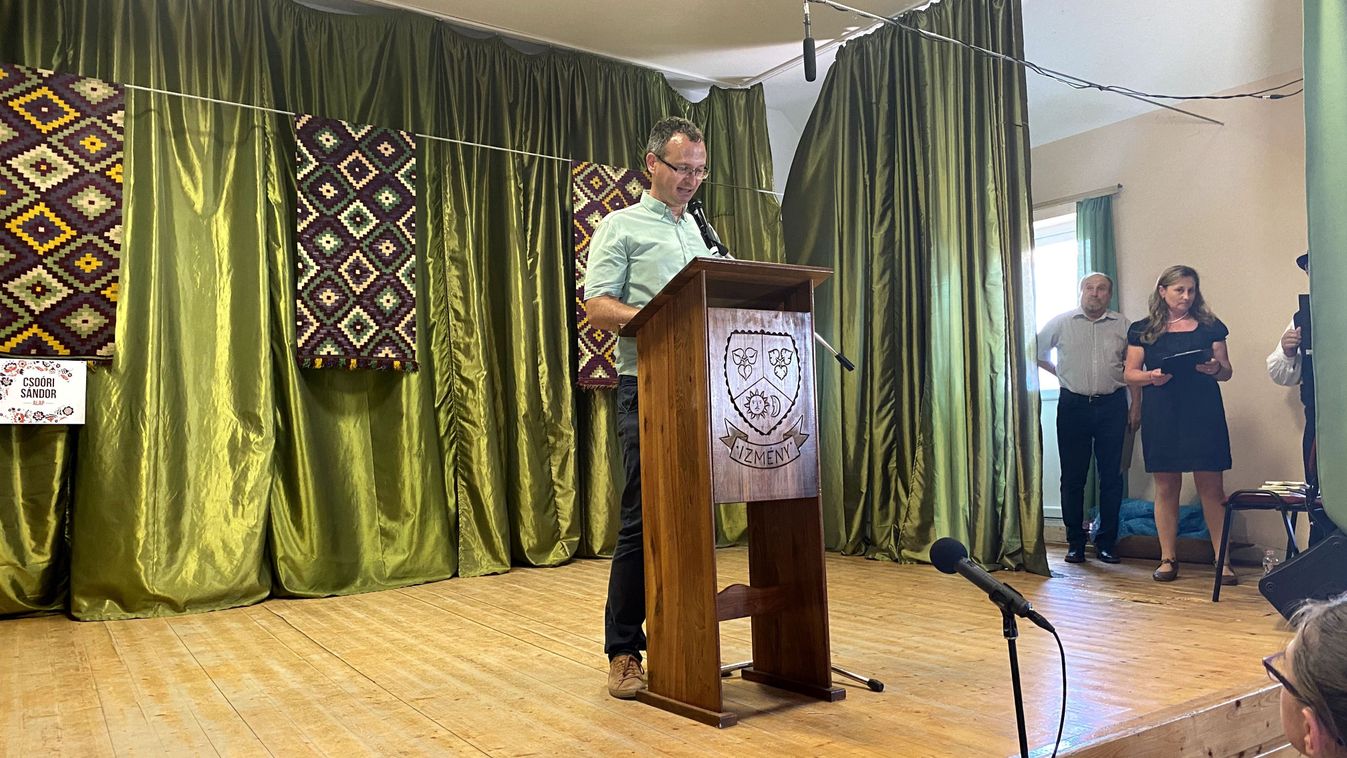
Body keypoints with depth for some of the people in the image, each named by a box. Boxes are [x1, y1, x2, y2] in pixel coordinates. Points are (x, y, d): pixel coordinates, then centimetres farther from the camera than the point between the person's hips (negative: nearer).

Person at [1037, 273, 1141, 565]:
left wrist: (1136, 406, 4)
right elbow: (1037, 352, 14)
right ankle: (1075, 543, 10)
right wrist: (1062, 374, 7)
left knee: (1111, 477, 2)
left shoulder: (1122, 326, 8)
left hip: (1112, 406, 1)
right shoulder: (1061, 323, 5)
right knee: (1073, 477, 2)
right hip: (1073, 406, -1)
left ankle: (1106, 543, 12)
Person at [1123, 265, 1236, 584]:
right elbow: (1130, 373, 7)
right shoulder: (1143, 330, 8)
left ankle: (1222, 560, 4)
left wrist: (1215, 369, -12)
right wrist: (1151, 376, -13)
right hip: (1161, 416, 0)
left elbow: (1227, 371, 11)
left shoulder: (1209, 326, 9)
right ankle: (1168, 558, 11)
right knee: (1166, 487, 4)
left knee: (1211, 487, -2)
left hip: (1203, 414, 0)